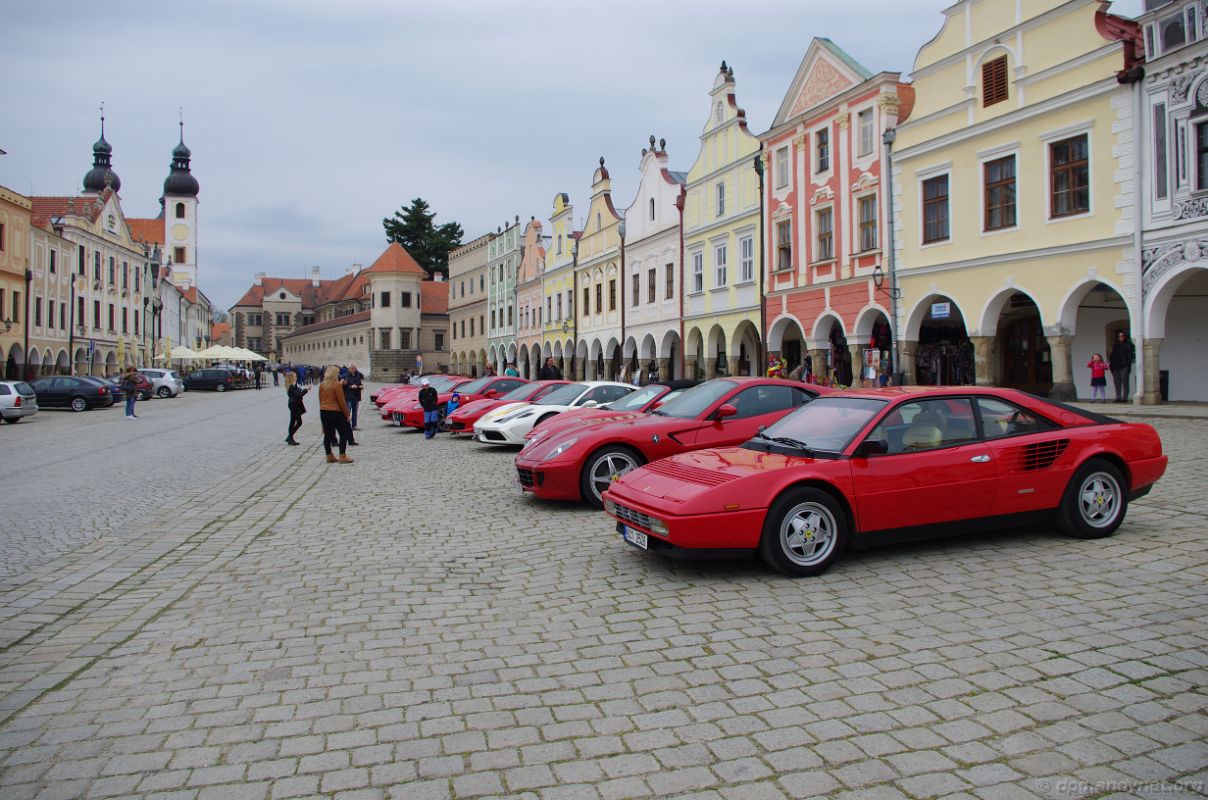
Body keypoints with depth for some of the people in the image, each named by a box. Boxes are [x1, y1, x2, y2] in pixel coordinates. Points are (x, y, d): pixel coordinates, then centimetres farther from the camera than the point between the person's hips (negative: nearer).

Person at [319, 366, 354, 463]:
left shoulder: (321, 385, 7)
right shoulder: (337, 385, -12)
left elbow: (320, 400, 12)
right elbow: (341, 401, -11)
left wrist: (322, 410, 19)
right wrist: (347, 414, -4)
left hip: (323, 412, 7)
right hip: (335, 412, -7)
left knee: (327, 434, 11)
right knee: (343, 434, 0)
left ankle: (329, 456, 14)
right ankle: (342, 456, -5)